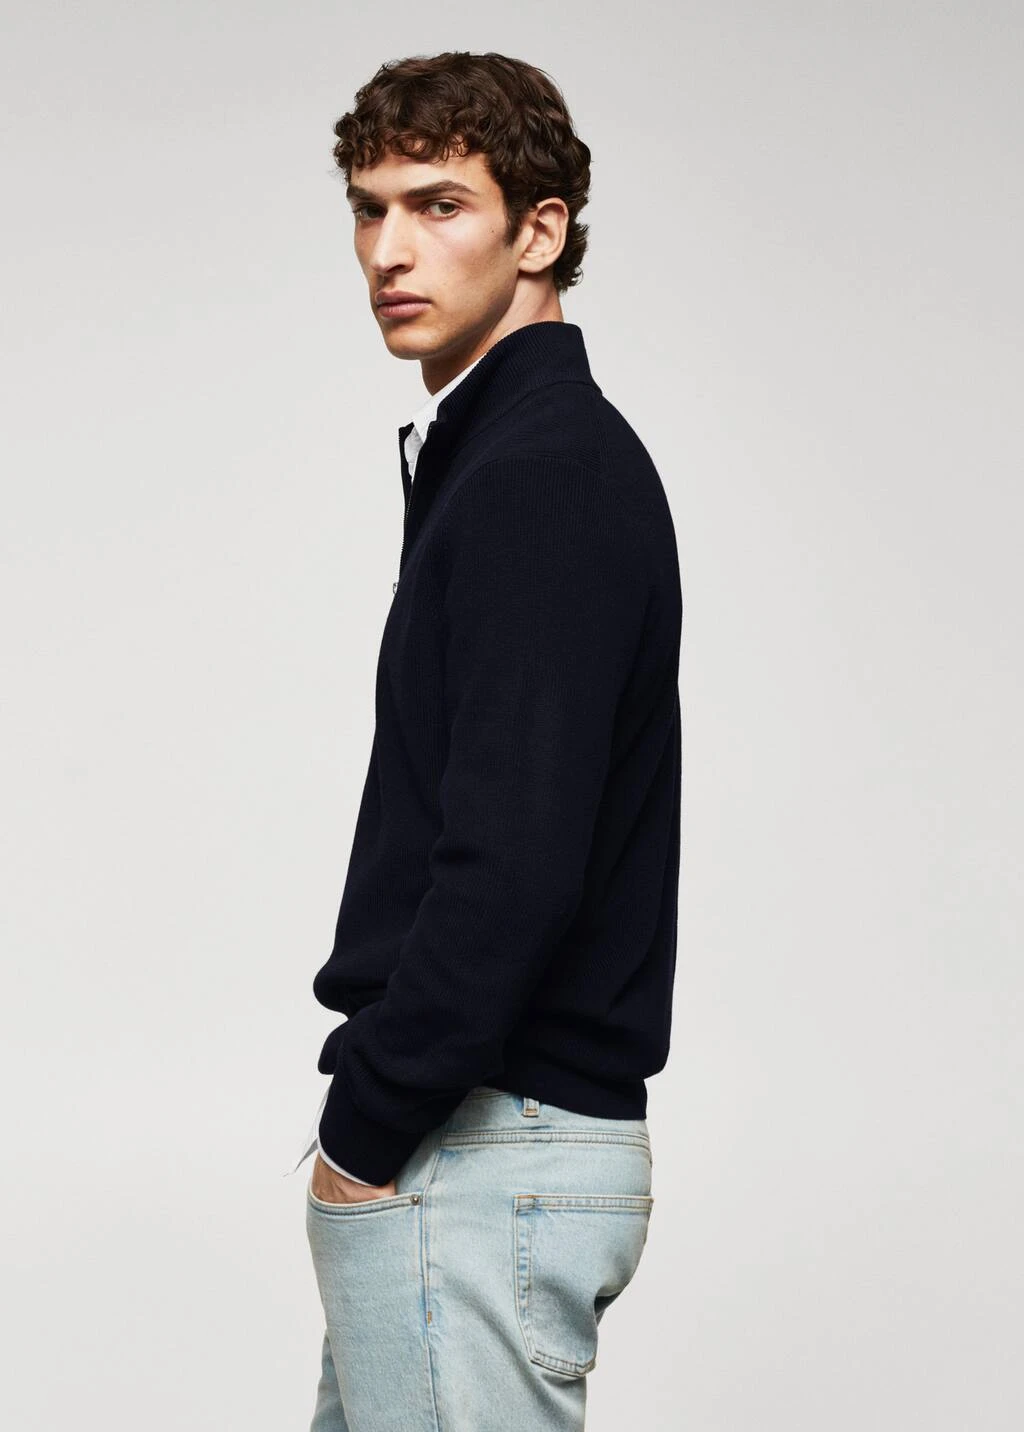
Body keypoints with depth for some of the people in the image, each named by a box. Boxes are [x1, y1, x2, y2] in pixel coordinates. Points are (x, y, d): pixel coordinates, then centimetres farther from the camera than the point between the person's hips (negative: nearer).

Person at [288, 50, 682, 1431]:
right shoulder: (501, 452, 15)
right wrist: (370, 1111, 14)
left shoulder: (544, 478, -16)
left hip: (482, 1162, -10)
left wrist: (366, 1125, -15)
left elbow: (514, 860, -25)